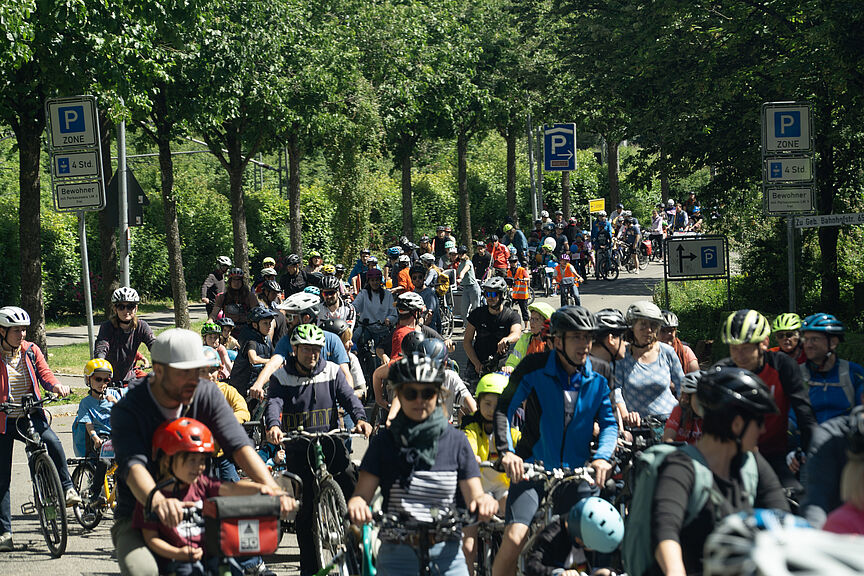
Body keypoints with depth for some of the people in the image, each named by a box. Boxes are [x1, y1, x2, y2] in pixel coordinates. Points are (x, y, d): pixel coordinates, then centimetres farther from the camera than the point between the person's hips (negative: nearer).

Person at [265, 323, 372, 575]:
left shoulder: (332, 371, 5)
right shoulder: (281, 377, 1)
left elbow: (348, 397, -7)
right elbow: (274, 403, -15)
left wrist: (360, 418, -28)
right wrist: (273, 426, -37)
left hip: (331, 444, 1)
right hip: (298, 449, -1)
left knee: (352, 484, -16)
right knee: (305, 510, 1)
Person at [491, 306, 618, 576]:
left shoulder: (597, 378, 0)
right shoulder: (534, 368, -8)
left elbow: (609, 423, 3)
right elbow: (503, 409, -6)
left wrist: (602, 457, -17)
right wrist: (506, 452, -21)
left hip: (576, 472, 3)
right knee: (514, 538, -19)